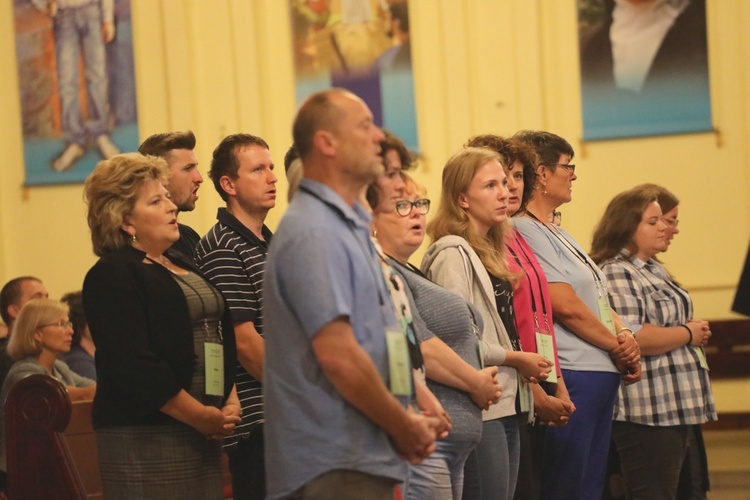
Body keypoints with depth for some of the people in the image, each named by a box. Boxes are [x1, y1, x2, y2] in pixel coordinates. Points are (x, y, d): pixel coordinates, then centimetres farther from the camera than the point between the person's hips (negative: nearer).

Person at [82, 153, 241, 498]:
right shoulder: (111, 276, -8)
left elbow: (223, 340, 22)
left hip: (203, 434, 8)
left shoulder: (182, 266, 20)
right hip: (144, 437, -8)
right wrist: (201, 416, -16)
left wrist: (231, 401, 4)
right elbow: (133, 366, -18)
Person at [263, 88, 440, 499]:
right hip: (337, 466, -10)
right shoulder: (313, 234, -15)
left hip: (367, 457, 10)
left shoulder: (348, 227, 17)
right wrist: (405, 428, -10)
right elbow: (338, 355, -21)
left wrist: (407, 423, 8)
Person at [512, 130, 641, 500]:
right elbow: (567, 306, -17)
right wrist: (617, 346, -5)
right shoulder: (524, 232, -12)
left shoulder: (556, 233, 19)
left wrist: (626, 337, -1)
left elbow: (598, 299, 19)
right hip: (572, 376, -10)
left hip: (603, 374, 10)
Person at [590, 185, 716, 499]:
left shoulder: (654, 270, 18)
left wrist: (696, 332, 9)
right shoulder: (616, 274, -13)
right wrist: (687, 334, -12)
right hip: (647, 411, -10)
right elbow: (631, 338, -25)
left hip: (675, 407, 10)